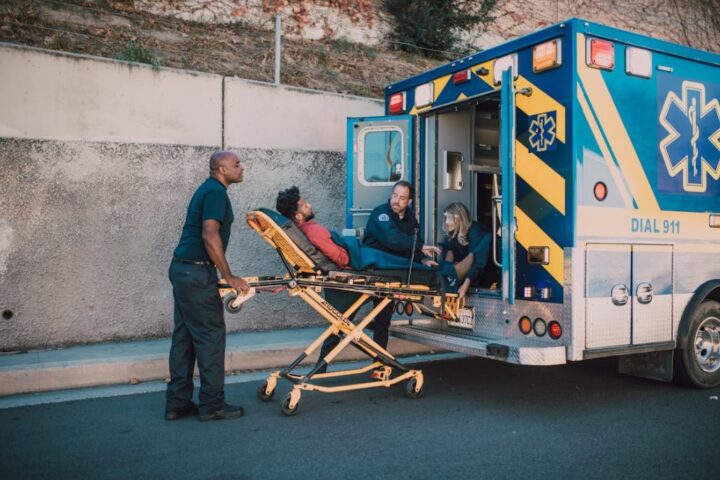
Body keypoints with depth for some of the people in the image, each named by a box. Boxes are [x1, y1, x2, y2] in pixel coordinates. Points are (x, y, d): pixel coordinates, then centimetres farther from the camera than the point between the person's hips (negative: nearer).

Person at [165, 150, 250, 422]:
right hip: (197, 273, -10)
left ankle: (177, 403, 16)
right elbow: (210, 236, -22)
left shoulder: (207, 190, 19)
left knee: (184, 337, 10)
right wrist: (229, 277, -17)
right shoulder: (216, 192, -12)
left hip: (183, 269, 10)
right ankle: (212, 405, 4)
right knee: (210, 336, -3)